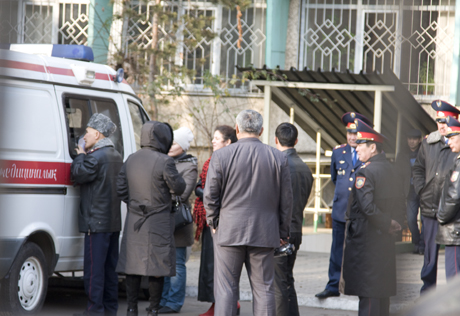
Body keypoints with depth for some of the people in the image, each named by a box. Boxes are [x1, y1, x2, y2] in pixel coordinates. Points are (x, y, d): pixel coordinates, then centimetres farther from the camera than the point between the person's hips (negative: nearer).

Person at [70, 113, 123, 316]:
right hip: (114, 222, 9)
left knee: (94, 269, -7)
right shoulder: (117, 156, 15)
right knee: (109, 268, 13)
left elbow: (78, 175, -12)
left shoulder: (96, 157, -15)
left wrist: (80, 156, 5)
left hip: (97, 223, -9)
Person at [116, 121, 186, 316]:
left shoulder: (131, 160, 7)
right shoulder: (164, 162, -13)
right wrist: (174, 174, 12)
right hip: (158, 223, -5)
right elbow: (179, 188, -6)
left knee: (132, 266, 7)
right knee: (157, 268, 1)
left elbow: (121, 189, 9)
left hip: (134, 222, 6)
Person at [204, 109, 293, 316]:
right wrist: (283, 232, 13)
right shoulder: (278, 158, 1)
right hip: (264, 233, 2)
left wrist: (213, 223, 11)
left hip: (229, 231, -2)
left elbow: (210, 195, -3)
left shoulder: (221, 156, -5)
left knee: (226, 289, 3)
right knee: (264, 289, 6)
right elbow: (286, 199, 5)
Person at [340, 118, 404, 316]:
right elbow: (399, 201, 16)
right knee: (382, 290, 14)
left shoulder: (364, 173, -15)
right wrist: (393, 223, 8)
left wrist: (387, 224, -14)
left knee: (367, 294, -7)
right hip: (385, 241, 8)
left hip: (365, 240, -8)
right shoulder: (388, 169, 11)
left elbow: (367, 206, -25)